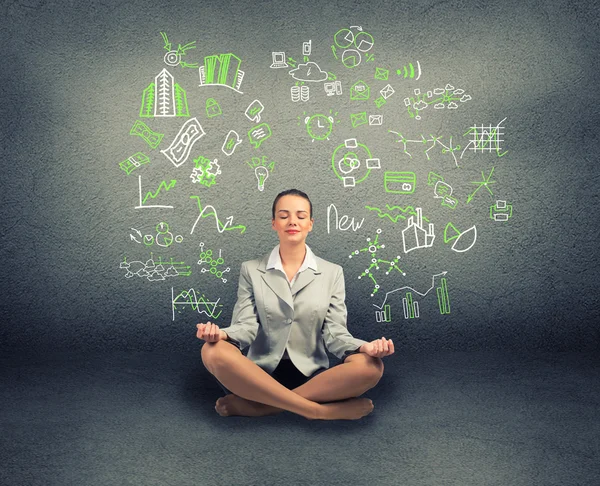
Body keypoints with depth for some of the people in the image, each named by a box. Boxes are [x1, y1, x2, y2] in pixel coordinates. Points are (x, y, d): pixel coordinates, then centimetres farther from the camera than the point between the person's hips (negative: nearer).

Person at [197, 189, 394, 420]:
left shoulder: (332, 273, 8)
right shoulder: (251, 270, 8)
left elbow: (334, 332, 1)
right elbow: (246, 326, -2)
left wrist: (365, 347, -21)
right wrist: (221, 334, -25)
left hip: (311, 376, 1)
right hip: (261, 374, 0)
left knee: (371, 366, -28)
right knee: (213, 351, -31)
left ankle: (253, 405, -26)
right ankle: (321, 411, -28)